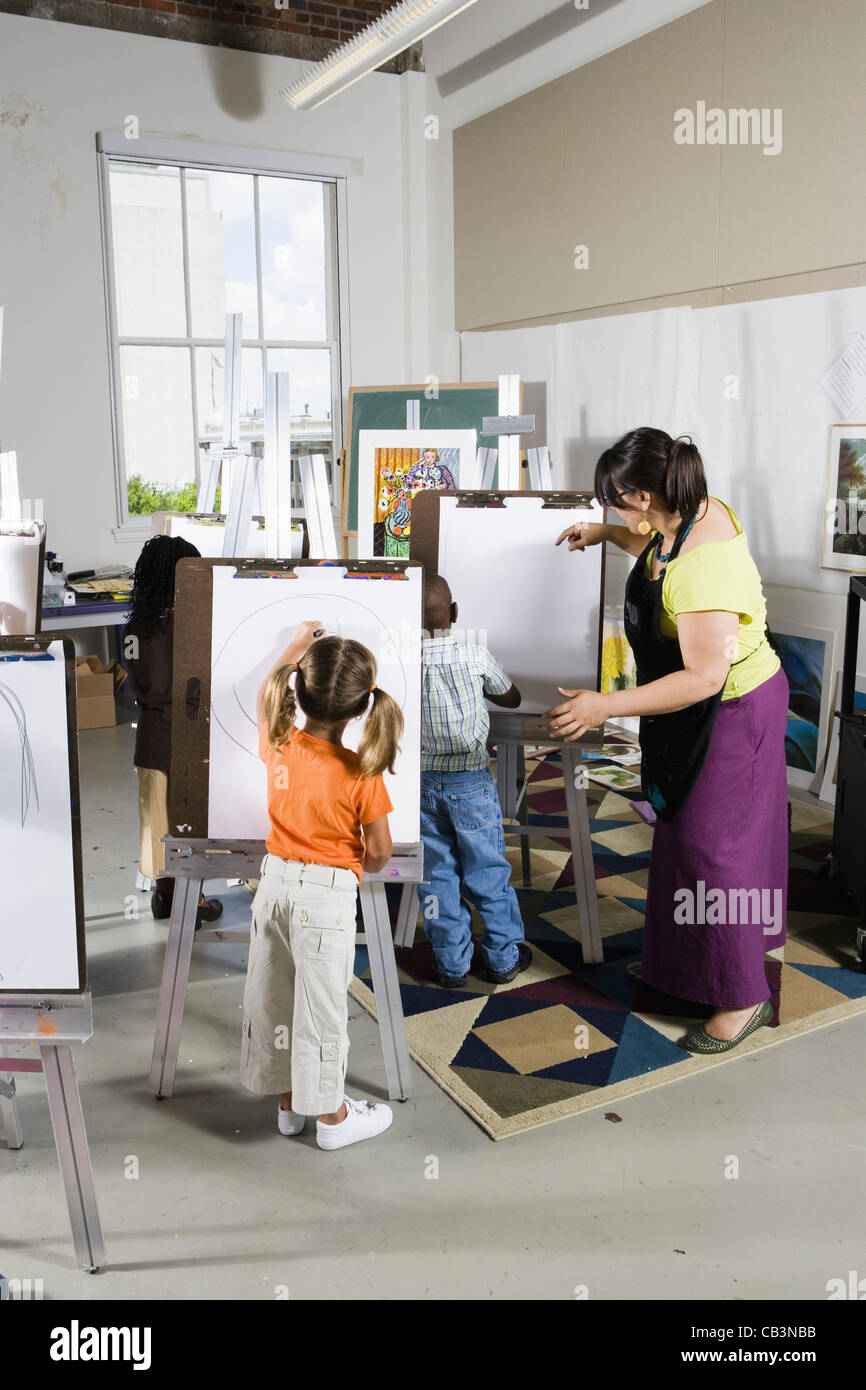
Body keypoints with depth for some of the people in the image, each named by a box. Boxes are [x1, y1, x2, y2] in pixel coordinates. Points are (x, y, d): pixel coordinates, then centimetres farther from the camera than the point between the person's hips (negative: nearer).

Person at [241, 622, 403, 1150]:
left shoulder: (279, 746, -8)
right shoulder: (361, 774, -19)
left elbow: (267, 694, 15)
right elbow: (380, 852, -11)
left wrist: (299, 642, 26)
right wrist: (359, 867, 13)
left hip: (275, 882, 5)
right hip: (328, 894, -5)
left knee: (273, 997, 17)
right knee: (321, 1005, 7)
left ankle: (290, 1103, 33)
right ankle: (333, 1117, 24)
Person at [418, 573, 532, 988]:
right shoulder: (475, 656, -10)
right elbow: (512, 698, 7)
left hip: (421, 782, 1)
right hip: (471, 782, -1)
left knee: (436, 874, 11)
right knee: (488, 871, 12)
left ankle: (451, 965, 20)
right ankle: (503, 958, 23)